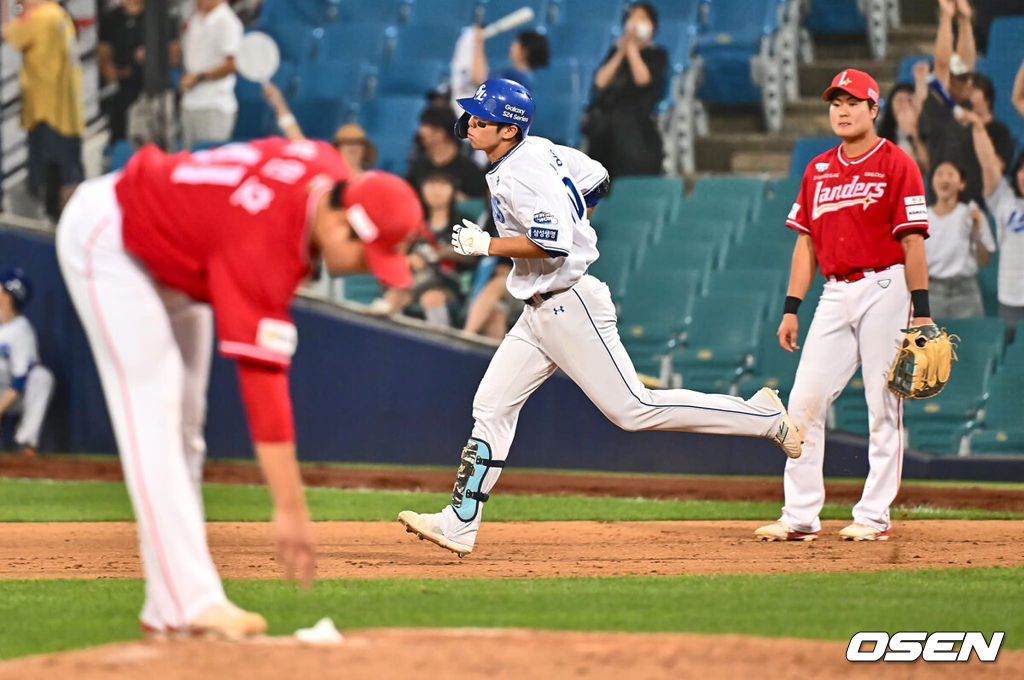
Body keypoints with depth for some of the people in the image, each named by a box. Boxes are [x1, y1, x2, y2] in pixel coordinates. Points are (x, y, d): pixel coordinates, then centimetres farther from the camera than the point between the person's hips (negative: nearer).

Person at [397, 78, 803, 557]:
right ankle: (459, 525, 5)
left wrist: (486, 245, -20)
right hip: (539, 314, 10)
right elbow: (595, 179, 22)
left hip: (569, 306, -10)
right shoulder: (538, 150, 11)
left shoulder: (522, 173, -19)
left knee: (632, 409, -9)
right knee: (492, 406, 5)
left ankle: (760, 415, -2)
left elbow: (553, 243, -28)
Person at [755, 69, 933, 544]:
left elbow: (912, 241, -7)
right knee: (804, 401, -2)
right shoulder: (818, 170, 15)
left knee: (883, 406, -3)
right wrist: (791, 308, 10)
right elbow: (806, 242, 17)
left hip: (884, 290, -6)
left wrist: (921, 311, -13)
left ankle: (874, 516, 2)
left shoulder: (896, 164, -3)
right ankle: (800, 517, 1)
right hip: (834, 293, 6)